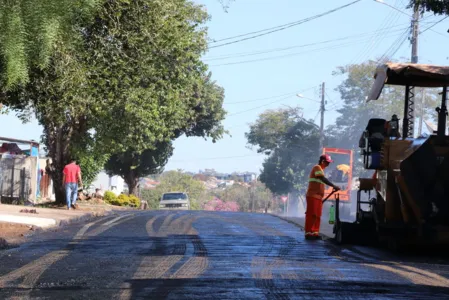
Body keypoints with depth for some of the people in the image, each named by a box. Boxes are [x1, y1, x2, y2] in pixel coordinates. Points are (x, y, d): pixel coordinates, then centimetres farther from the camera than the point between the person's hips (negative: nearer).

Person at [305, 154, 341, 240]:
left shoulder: (320, 169, 22)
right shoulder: (317, 168, -8)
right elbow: (323, 179, -23)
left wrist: (321, 197, 24)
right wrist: (334, 186, -32)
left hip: (318, 196, 9)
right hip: (313, 196, -9)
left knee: (317, 216, 5)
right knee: (311, 215, -10)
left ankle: (315, 232, 5)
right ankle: (308, 233, -11)